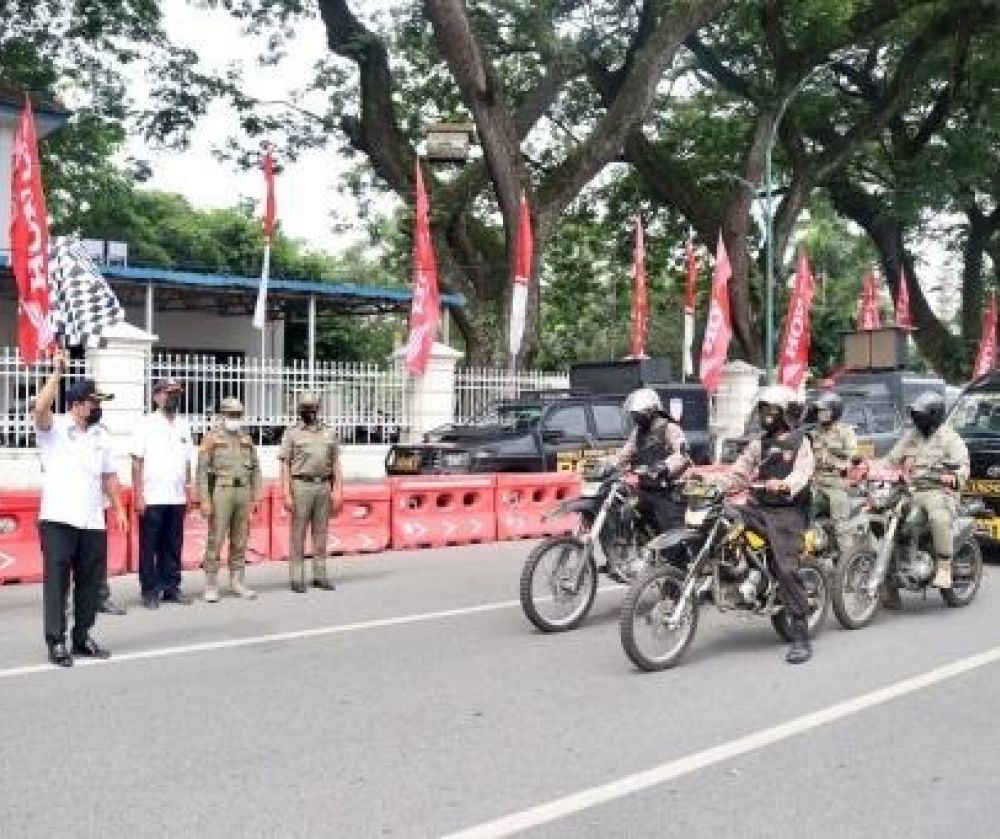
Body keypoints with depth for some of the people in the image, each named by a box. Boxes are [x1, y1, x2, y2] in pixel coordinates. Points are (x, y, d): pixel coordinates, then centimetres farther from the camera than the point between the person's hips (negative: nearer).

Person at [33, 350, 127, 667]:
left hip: (93, 522, 6)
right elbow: (40, 408, -25)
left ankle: (82, 637, 22)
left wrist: (119, 509, 12)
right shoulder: (53, 429, -2)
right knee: (57, 580, -2)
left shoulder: (101, 436, 14)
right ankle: (56, 641, 5)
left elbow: (109, 475, 18)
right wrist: (57, 372, -25)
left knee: (90, 581, 10)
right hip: (58, 520, -5)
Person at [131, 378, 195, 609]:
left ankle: (171, 587, 16)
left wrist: (188, 492, 10)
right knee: (149, 547, 2)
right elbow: (137, 462, -5)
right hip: (152, 498, -4)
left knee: (173, 546, 9)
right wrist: (138, 495, -10)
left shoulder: (183, 426, 12)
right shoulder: (147, 424, -2)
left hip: (177, 499, 5)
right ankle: (149, 591, 8)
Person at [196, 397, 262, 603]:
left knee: (240, 540, 8)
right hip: (221, 491, -4)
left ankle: (237, 582, 16)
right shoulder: (211, 439, -1)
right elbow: (202, 471, -6)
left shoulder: (247, 440, 13)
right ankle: (211, 586, 2)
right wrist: (204, 500, -13)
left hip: (243, 492, 5)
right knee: (215, 540, -4)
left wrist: (256, 496, 7)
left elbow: (255, 469, 16)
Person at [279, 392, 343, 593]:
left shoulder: (328, 433, 12)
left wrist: (338, 491, 4)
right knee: (298, 533, 0)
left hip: (324, 485, 4)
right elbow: (285, 466, -2)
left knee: (321, 532, 7)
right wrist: (287, 494, -10)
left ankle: (320, 575, 13)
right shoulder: (292, 433, 2)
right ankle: (296, 578, 4)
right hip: (301, 485, -4)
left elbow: (336, 464, 12)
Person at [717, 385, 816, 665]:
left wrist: (784, 485, -35)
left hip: (786, 510, -6)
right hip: (757, 508, 6)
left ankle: (801, 638, -12)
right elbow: (740, 470, 17)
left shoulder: (799, 441, 1)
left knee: (786, 569, -15)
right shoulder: (759, 443, 21)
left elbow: (802, 473, -14)